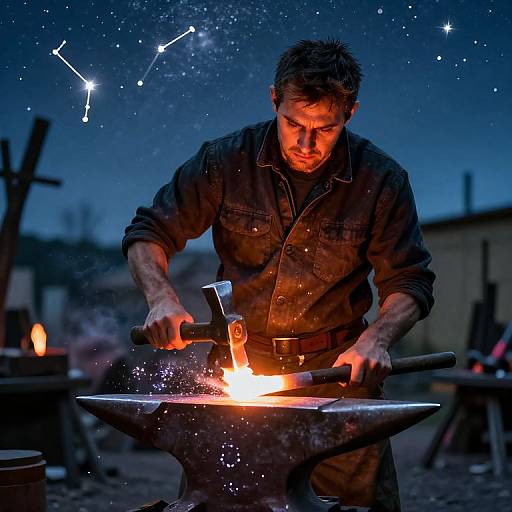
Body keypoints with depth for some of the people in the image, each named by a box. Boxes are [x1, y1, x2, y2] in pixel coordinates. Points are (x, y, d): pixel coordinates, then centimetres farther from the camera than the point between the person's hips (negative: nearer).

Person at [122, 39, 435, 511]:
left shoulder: (382, 180, -7)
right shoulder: (225, 161, -6)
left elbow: (409, 282, -1)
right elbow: (148, 233, 2)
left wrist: (377, 338, -20)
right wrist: (161, 299, -17)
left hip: (337, 370, 0)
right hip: (239, 365, 1)